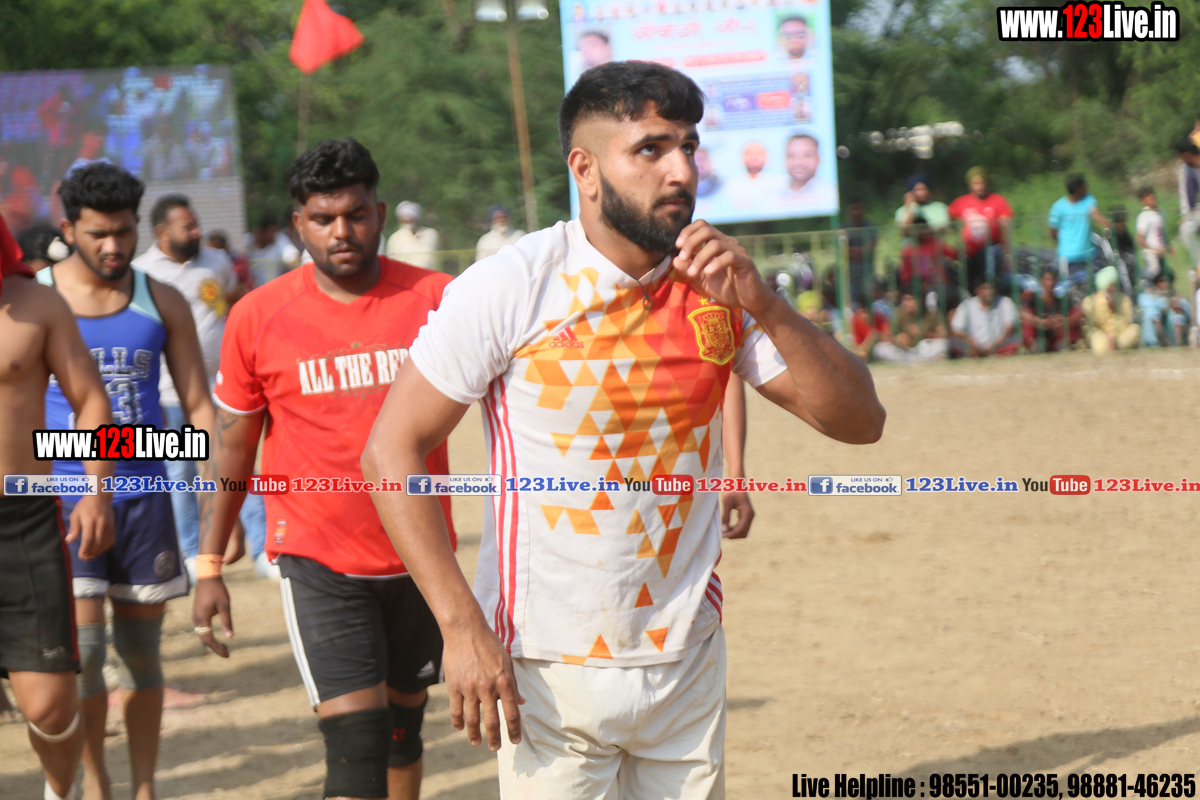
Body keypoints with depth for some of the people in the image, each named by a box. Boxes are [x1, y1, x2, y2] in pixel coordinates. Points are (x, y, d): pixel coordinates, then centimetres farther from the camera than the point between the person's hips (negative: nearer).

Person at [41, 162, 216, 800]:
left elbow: (199, 406, 5)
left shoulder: (162, 304, 4)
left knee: (142, 653, 7)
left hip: (144, 496, 2)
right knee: (82, 652, -8)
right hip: (63, 500, -2)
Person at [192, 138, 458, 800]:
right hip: (318, 564, -2)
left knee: (403, 728, 18)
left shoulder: (436, 299, -4)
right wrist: (209, 567, 5)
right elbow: (232, 449, 5)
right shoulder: (259, 317, -4)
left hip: (420, 558, 2)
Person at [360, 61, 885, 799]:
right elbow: (392, 450, -11)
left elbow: (859, 421, -1)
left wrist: (763, 305, -16)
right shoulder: (509, 288, -11)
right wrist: (462, 627, -17)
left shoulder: (716, 288, 2)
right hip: (548, 673, -4)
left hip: (688, 661, 4)